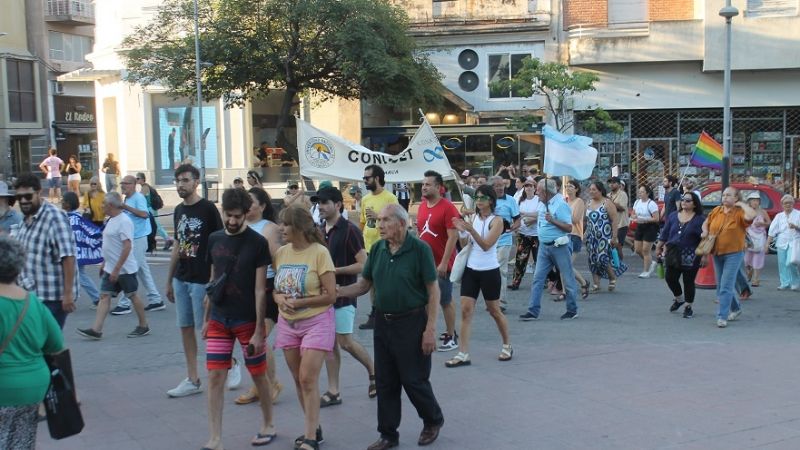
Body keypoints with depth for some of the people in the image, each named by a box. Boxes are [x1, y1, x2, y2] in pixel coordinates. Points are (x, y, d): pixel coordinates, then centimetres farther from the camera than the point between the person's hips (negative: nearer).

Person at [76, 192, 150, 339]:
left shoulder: (124, 221, -18)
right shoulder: (111, 220, 11)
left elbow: (127, 246, -24)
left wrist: (117, 269, -25)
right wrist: (104, 263, 21)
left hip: (124, 269, -9)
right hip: (110, 269, 9)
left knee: (132, 296, 3)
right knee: (104, 296, 2)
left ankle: (144, 326, 17)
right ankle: (96, 330, -1)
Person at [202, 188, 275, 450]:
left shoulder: (257, 243, -10)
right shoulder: (215, 239, 4)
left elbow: (260, 289, -10)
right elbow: (213, 281, 13)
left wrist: (258, 330, -12)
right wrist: (206, 318, 12)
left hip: (247, 320, -4)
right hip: (219, 320, 4)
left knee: (258, 375, 10)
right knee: (215, 377, -1)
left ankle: (268, 426, 30)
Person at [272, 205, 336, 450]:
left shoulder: (319, 253, -13)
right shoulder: (281, 253, 4)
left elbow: (330, 295, -14)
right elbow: (275, 289, 12)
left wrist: (299, 302, -19)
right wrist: (280, 298, -11)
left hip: (316, 322, -6)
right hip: (288, 323, 6)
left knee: (308, 379, -9)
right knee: (298, 380, 11)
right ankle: (314, 428, 26)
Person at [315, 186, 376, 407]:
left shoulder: (349, 230, -13)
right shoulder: (320, 230, 9)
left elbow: (363, 264, -15)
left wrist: (336, 270, -19)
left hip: (343, 294, -7)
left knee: (346, 342, -4)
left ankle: (373, 371, 21)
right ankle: (333, 392, 12)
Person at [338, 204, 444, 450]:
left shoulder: (420, 249, -13)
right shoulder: (377, 249, 4)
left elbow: (433, 291, -11)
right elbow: (363, 285, 9)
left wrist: (430, 329, -16)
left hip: (411, 322, -6)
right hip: (383, 322, 6)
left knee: (414, 379, 3)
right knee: (385, 382, 11)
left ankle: (433, 421, 29)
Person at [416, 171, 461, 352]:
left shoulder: (447, 207, -15)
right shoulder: (422, 206, 6)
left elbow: (453, 237, -17)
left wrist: (444, 263, -20)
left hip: (441, 264, -7)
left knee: (445, 301, 1)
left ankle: (451, 337, 12)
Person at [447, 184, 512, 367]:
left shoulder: (496, 220, -9)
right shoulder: (474, 218, 6)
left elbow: (486, 245, -20)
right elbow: (465, 244, 5)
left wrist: (471, 230, -33)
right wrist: (461, 231, -13)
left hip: (489, 271, -4)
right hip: (471, 269, 5)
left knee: (494, 311, 10)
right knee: (465, 310, -4)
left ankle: (507, 345, 31)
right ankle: (463, 354, -4)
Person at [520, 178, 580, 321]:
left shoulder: (560, 205, -16)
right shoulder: (542, 204, 8)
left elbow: (569, 228, -20)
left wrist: (553, 220, -27)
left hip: (559, 246, -8)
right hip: (544, 246, 8)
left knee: (568, 279, 6)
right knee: (538, 278, 3)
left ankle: (572, 310, 19)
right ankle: (533, 311, 4)